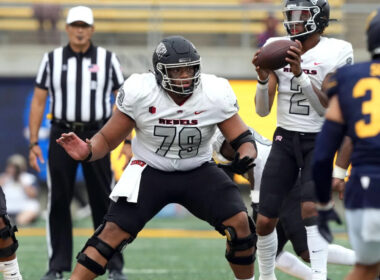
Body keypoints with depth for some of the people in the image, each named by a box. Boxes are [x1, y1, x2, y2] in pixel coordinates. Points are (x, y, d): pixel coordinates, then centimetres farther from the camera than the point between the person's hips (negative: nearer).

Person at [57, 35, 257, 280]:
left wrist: (246, 155, -34)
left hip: (198, 171, 1)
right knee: (114, 232, -16)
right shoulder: (139, 92, -18)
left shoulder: (215, 94, -16)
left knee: (239, 222, -18)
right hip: (150, 172, -1)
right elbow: (108, 139, -9)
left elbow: (242, 138, -10)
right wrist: (87, 152, -31)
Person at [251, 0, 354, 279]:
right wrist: (263, 78, -19)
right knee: (264, 221, 2)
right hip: (285, 140, 4)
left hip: (319, 141, -4)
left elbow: (327, 108, -16)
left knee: (310, 208, -27)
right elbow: (262, 110, 0)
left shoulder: (335, 52, -9)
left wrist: (300, 74, -27)